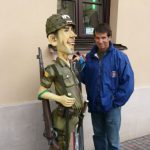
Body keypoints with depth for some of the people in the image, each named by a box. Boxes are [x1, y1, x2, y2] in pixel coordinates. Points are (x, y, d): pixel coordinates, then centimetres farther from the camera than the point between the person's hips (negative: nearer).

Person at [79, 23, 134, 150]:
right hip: (94, 106, 4)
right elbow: (84, 79, 7)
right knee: (98, 136, 21)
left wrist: (116, 102, -12)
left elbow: (128, 83, -13)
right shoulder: (89, 57, 0)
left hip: (111, 107, -4)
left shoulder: (120, 57, -13)